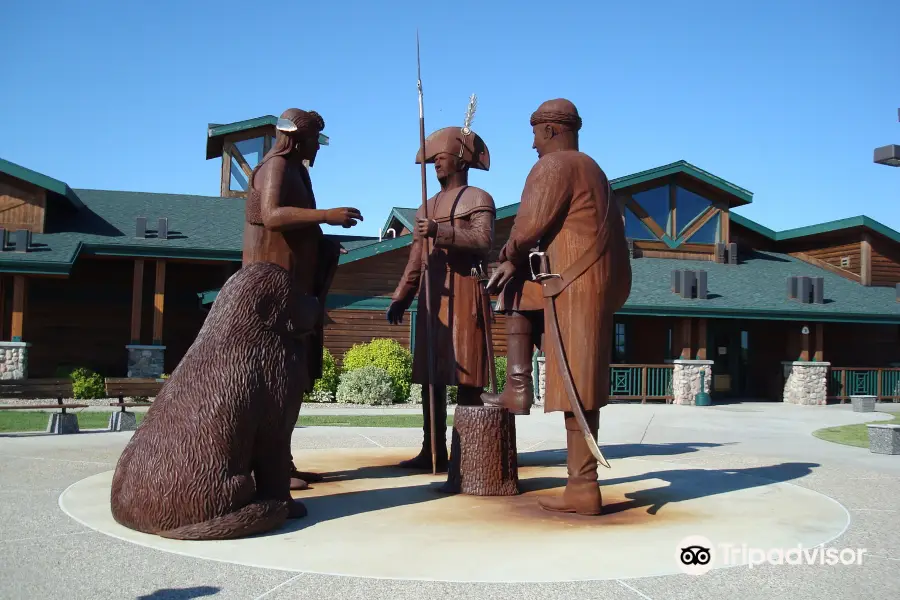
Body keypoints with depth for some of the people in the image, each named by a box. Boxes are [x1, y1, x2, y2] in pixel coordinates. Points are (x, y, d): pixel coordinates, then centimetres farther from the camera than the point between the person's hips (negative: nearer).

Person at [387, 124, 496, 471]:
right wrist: (400, 297, 9)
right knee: (430, 375, 6)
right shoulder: (428, 207, 23)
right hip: (431, 297, 7)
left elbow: (484, 240, -16)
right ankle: (433, 450, 12)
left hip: (463, 294, -7)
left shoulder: (478, 199, 2)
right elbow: (415, 259, 18)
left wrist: (441, 231, -23)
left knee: (466, 376, -8)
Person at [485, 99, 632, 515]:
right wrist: (515, 262, 16)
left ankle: (583, 490, -2)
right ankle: (519, 390, 19)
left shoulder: (552, 167, -8)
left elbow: (529, 227, -16)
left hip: (576, 286, -10)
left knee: (575, 389, -7)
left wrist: (509, 256, 6)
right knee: (516, 296, 25)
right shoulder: (589, 168, 22)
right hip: (598, 282, 10)